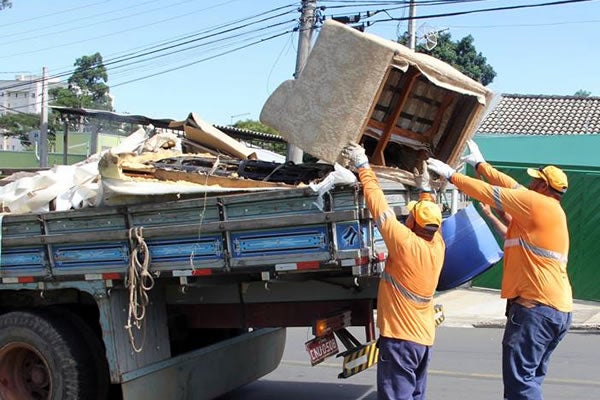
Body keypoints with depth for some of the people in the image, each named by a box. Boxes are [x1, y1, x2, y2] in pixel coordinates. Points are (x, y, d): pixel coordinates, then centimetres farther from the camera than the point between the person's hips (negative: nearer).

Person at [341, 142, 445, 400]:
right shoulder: (438, 247, 1)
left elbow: (379, 205, -14)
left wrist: (363, 168, -5)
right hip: (424, 338, 8)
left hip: (399, 337, -8)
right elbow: (432, 220, 22)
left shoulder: (406, 243, -18)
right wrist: (425, 189, 34)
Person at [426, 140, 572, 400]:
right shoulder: (550, 209, 17)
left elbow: (490, 193, -7)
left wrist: (451, 175, 4)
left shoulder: (536, 203, -10)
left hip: (536, 307, -10)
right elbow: (512, 187, 23)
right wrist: (480, 164, 30)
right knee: (530, 376, 15)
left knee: (520, 378, -8)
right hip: (558, 309, 10)